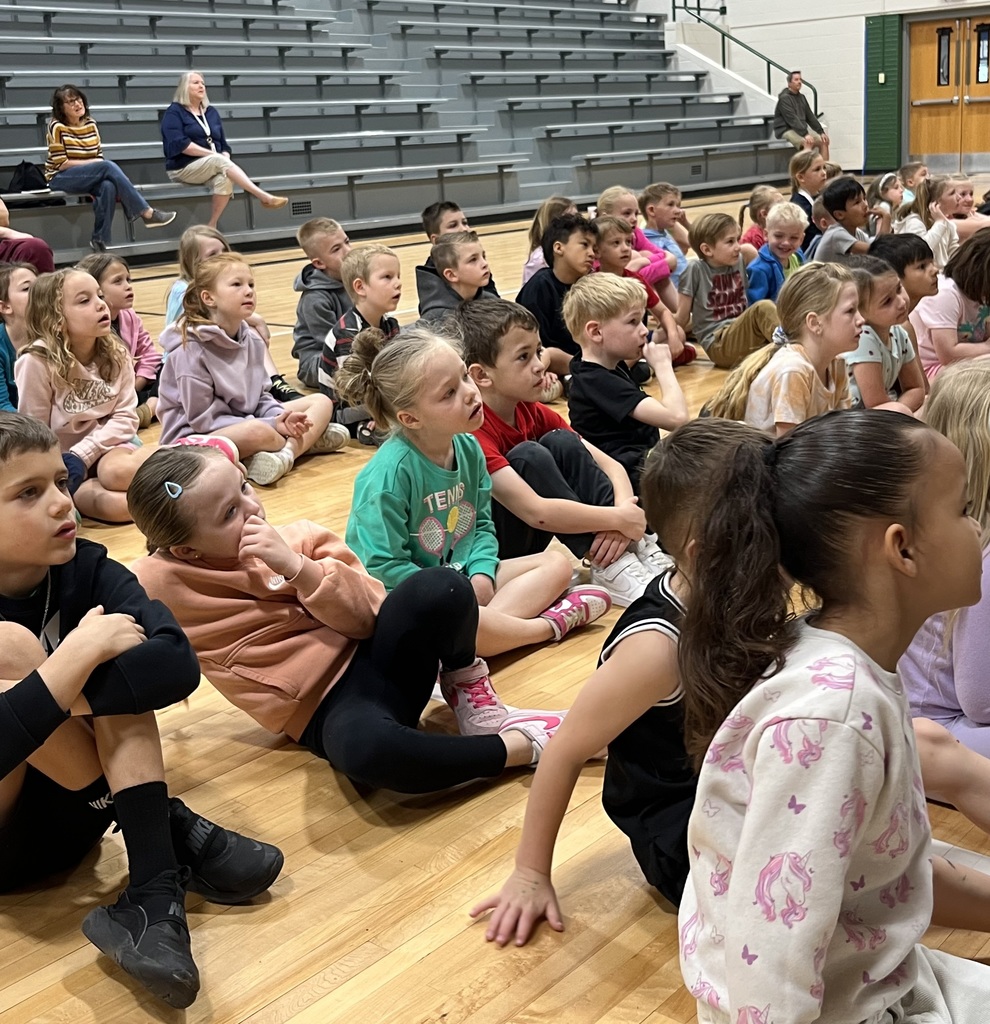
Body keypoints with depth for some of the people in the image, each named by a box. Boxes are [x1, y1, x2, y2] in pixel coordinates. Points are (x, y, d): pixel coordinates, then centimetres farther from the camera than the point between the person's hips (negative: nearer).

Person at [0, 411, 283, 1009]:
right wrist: (79, 653, -34)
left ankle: (155, 891, -28)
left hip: (62, 818, 4)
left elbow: (178, 664, -26)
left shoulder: (86, 570, -9)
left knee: (117, 644, -20)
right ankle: (168, 831, -15)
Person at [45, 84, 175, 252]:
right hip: (60, 179, -5)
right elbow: (61, 164, -12)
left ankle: (100, 240, -26)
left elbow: (99, 157, 10)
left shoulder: (90, 124, 9)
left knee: (108, 186, -32)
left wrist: (100, 165, -12)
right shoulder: (57, 127, -8)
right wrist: (92, 162, -14)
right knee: (108, 166, -28)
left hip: (89, 177, 5)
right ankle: (147, 213, -28)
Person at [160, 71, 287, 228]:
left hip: (213, 166, 5)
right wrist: (213, 154, -19)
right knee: (219, 161, -34)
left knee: (224, 178, -32)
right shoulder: (174, 112, -1)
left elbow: (223, 144, 16)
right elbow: (180, 144, -16)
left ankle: (212, 226, -31)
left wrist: (225, 159, -8)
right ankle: (263, 196, -43)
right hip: (183, 168, -5)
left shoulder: (211, 112, 17)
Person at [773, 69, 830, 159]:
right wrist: (805, 134, -32)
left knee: (824, 141, -5)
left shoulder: (802, 97, 14)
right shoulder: (784, 98, -12)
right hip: (786, 130, -9)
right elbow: (792, 119, -23)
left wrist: (821, 132, 5)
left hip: (802, 129, 9)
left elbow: (810, 116, 16)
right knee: (808, 142, -33)